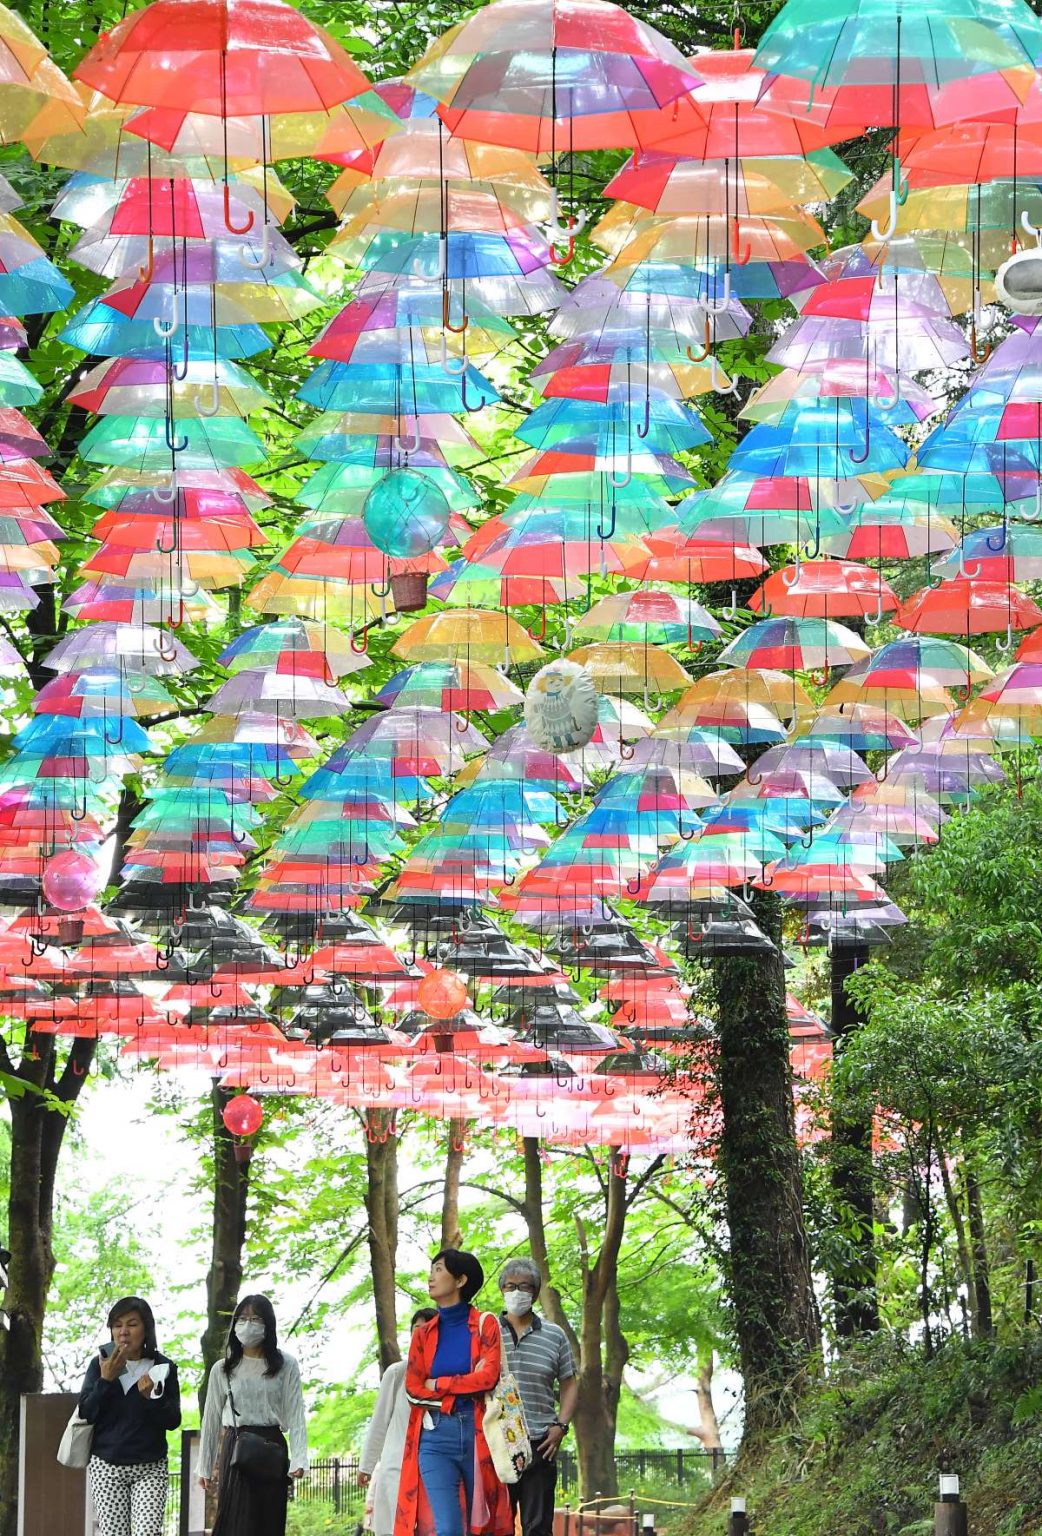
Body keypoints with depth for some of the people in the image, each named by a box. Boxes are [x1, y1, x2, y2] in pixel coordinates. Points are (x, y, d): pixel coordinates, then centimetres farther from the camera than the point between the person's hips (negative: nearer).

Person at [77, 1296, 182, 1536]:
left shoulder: (162, 1367, 1)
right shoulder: (100, 1365, 4)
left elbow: (173, 1421, -1)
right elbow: (85, 1414, -2)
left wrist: (152, 1397, -18)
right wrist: (105, 1380, -14)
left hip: (150, 1468, -1)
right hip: (106, 1466, 1)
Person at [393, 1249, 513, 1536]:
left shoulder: (485, 1324, 4)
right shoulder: (424, 1333, 13)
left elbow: (489, 1376, -10)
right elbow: (413, 1387, 4)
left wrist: (438, 1385, -3)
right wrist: (465, 1387, -4)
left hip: (477, 1433, -1)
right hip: (436, 1436, 1)